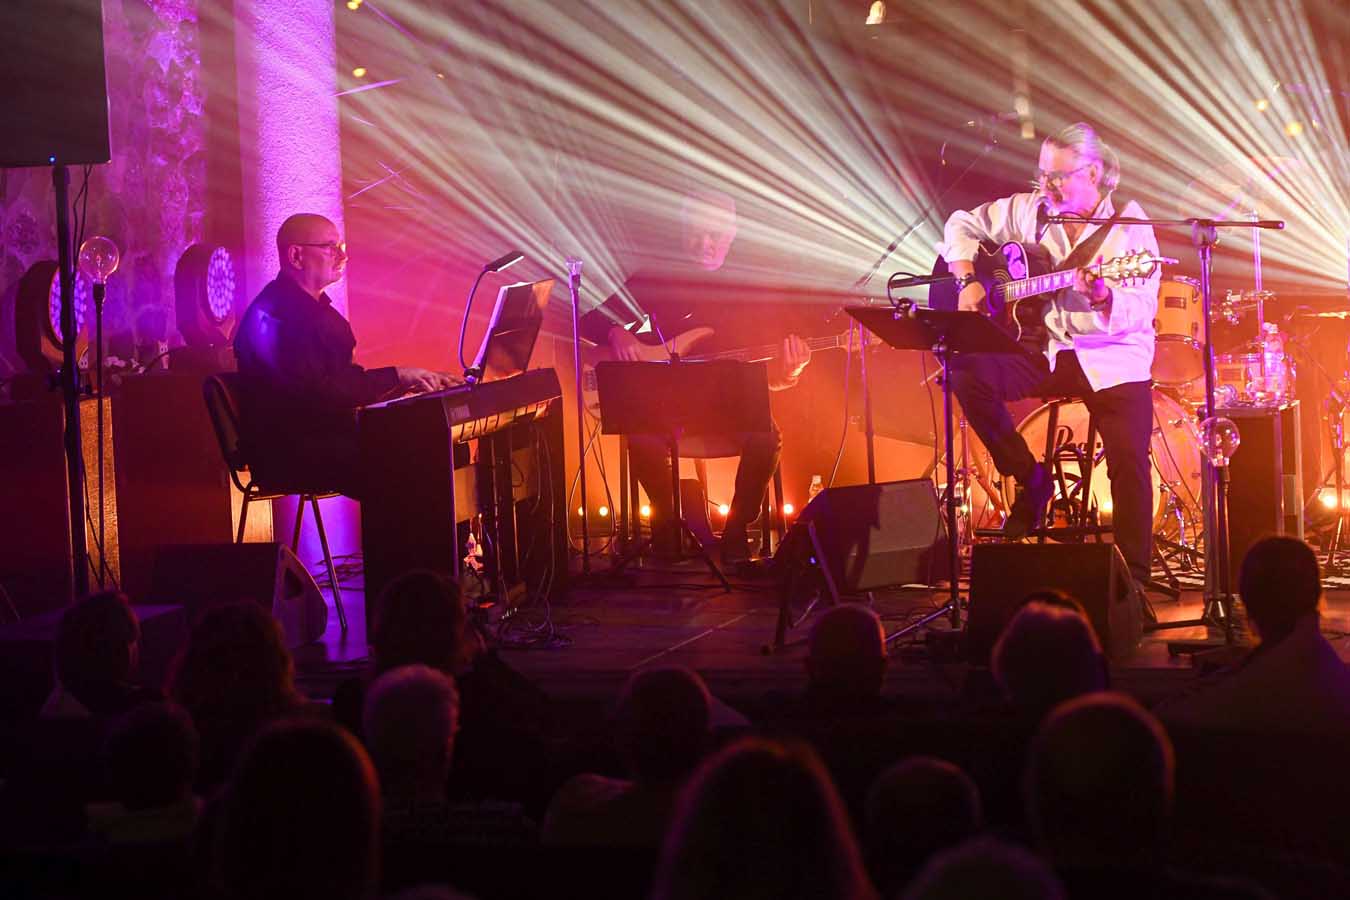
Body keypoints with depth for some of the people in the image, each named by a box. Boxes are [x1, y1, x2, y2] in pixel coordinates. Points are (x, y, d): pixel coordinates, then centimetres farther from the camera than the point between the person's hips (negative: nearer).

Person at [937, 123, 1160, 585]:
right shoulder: (1029, 211, 4)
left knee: (1129, 463, -22)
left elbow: (1141, 312, -14)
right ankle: (1030, 479, -6)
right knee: (967, 371, -21)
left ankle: (1134, 578, -6)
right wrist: (968, 281, -1)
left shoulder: (1129, 226, -6)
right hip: (1045, 352, 4)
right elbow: (963, 225, 16)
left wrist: (1104, 298, -36)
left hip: (1112, 360, -4)